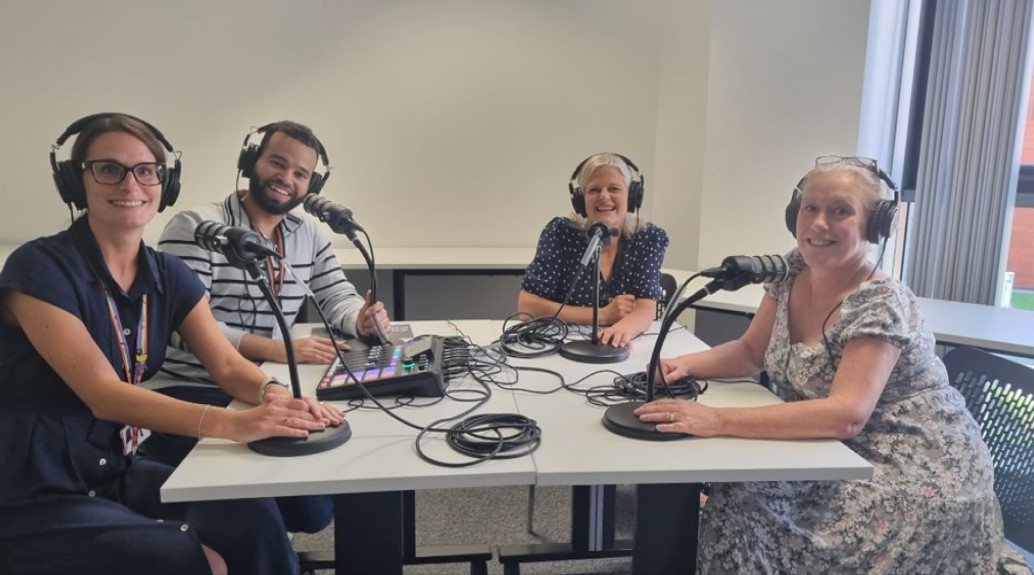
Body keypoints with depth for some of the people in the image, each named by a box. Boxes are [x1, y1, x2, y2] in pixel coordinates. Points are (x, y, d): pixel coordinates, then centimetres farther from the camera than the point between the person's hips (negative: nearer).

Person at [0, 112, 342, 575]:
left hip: (117, 472, 5)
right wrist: (232, 424, -39)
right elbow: (103, 394, -26)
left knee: (252, 518, -17)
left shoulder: (170, 277, 2)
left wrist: (275, 397, -28)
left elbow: (228, 365, -4)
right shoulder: (39, 269, -17)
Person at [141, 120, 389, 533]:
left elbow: (337, 297, 10)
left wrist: (361, 319, -16)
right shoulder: (197, 227, -12)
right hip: (189, 392, -6)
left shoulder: (309, 235, 10)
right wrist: (277, 348, -30)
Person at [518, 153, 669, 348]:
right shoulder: (561, 233, -7)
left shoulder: (649, 239, -2)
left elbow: (646, 309, -12)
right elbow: (527, 305, -10)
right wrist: (602, 315, -15)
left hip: (622, 351, 2)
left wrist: (622, 329, -35)